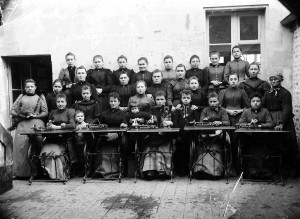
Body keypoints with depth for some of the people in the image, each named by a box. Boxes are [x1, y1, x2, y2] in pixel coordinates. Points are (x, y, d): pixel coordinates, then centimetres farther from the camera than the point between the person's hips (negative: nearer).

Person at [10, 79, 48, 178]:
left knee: (38, 140, -18)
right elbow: (12, 111, 12)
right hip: (23, 123, 1)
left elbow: (45, 112, 9)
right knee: (21, 143, -16)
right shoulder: (21, 97, 20)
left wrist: (35, 116, -7)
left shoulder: (40, 97, 18)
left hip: (37, 122, -1)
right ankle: (20, 172, -12)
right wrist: (22, 115, -4)